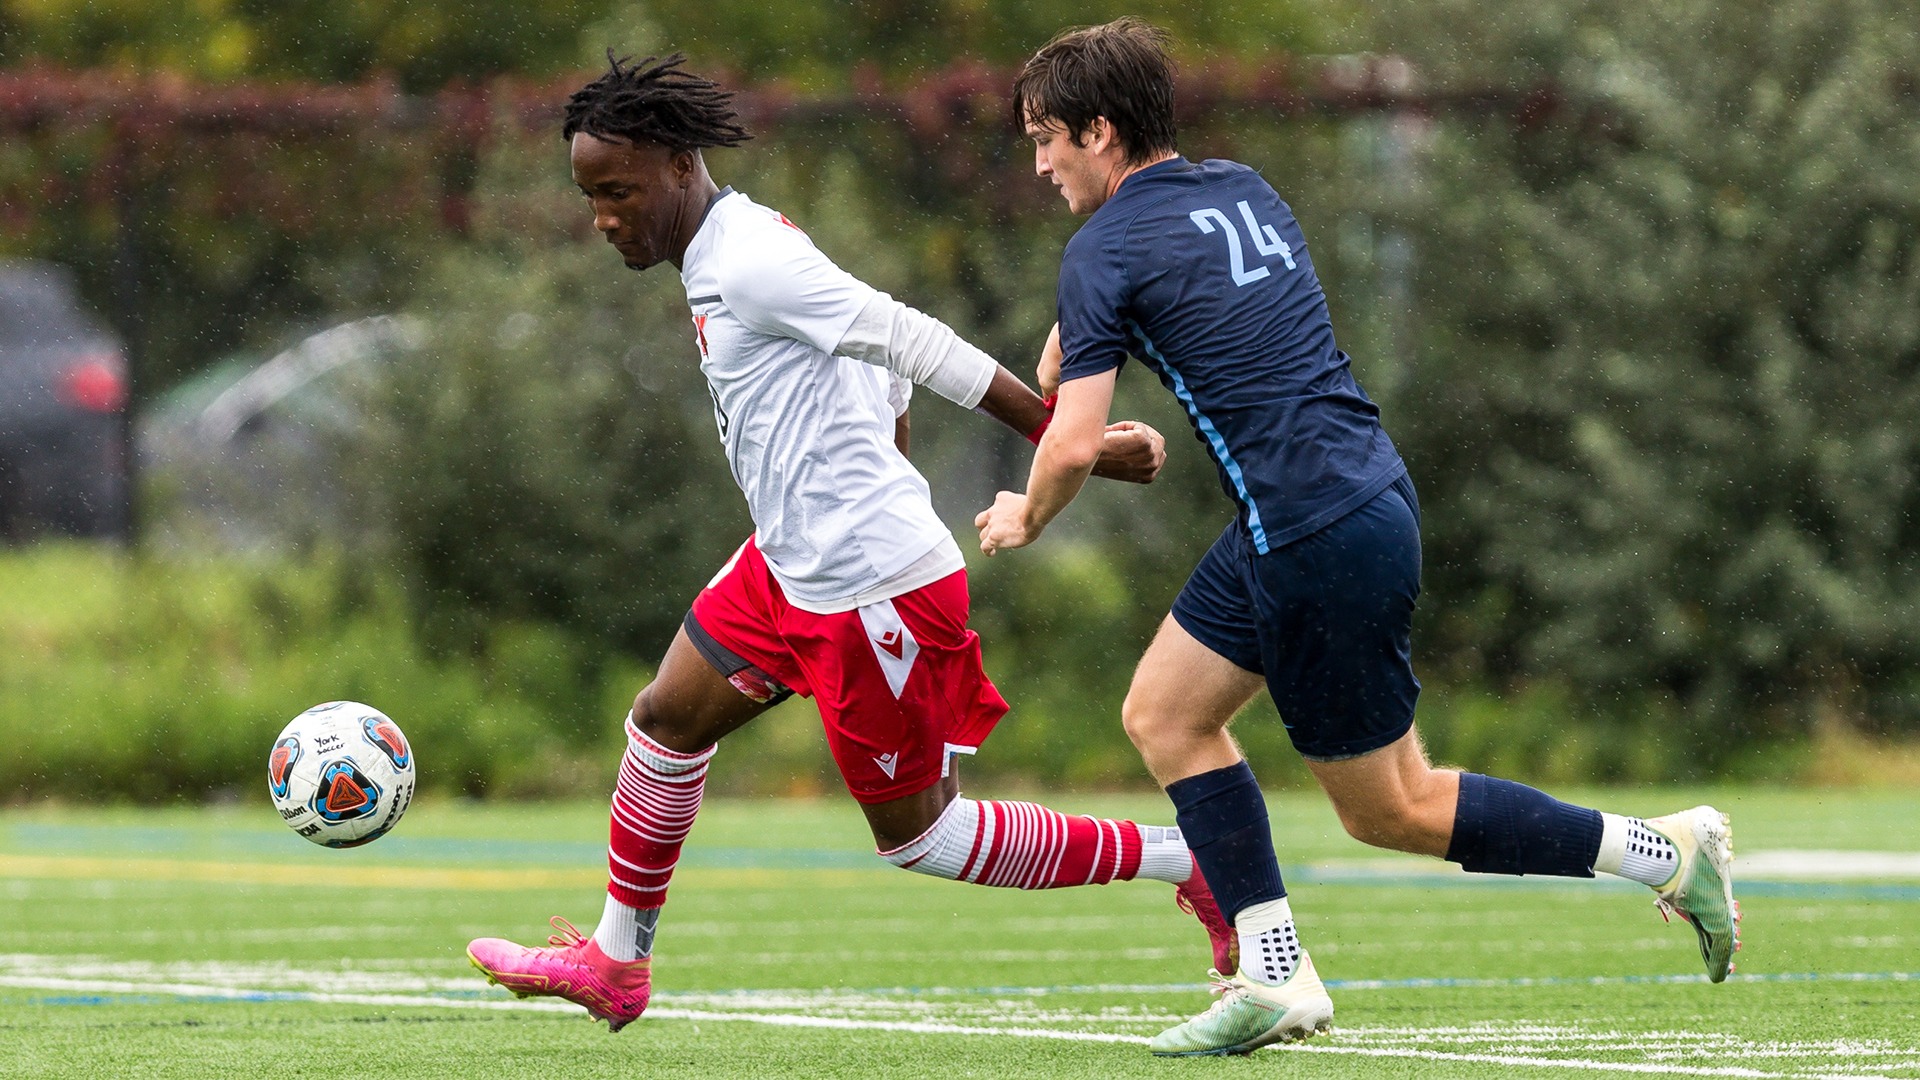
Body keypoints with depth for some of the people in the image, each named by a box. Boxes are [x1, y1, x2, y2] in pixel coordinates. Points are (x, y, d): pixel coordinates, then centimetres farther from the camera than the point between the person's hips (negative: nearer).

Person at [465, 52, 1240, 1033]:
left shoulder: (751, 264, -20)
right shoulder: (723, 258, 10)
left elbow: (917, 344, -20)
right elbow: (887, 373, 17)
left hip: (875, 585, -10)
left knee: (915, 834, 0)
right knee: (665, 721, 16)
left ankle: (1186, 861, 5)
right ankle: (613, 964, 31)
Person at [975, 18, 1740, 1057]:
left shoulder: (1103, 250, -12)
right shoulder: (1241, 188, 12)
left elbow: (1073, 447, -15)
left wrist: (1025, 515, 6)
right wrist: (1078, 340, 22)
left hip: (1320, 540, -9)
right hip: (1369, 491, 9)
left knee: (1391, 811, 3)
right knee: (1162, 713, 14)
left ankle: (1667, 852, 5)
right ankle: (1274, 979, 10)